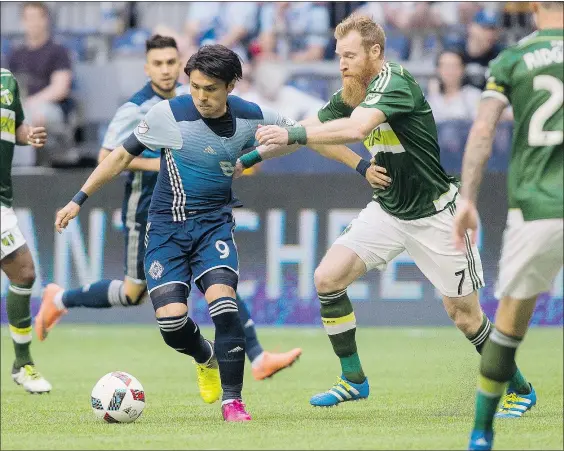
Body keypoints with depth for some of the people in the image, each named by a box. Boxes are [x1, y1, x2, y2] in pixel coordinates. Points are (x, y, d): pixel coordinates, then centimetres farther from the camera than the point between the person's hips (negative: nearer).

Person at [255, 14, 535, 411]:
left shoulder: (395, 83, -25)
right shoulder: (350, 95, 0)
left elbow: (356, 128, -41)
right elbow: (310, 128, 8)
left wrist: (292, 135, -42)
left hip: (434, 213, -7)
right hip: (387, 211, 7)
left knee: (465, 316, 0)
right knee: (328, 278, -9)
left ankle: (518, 387, 23)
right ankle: (353, 379, 4)